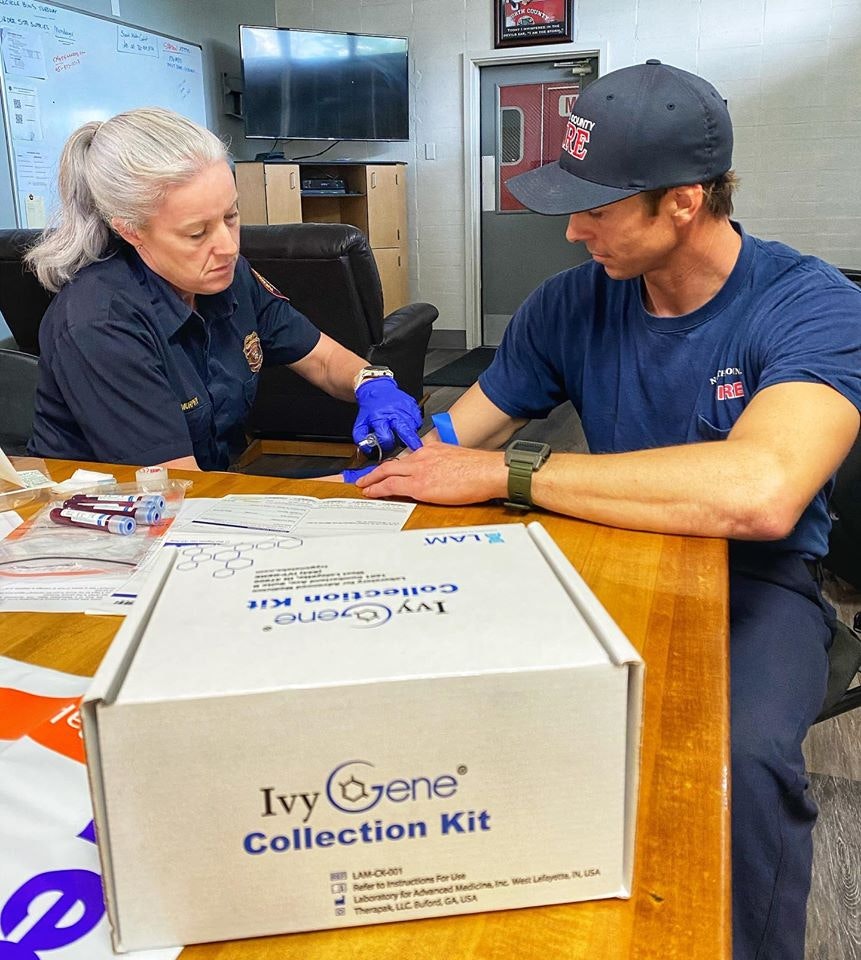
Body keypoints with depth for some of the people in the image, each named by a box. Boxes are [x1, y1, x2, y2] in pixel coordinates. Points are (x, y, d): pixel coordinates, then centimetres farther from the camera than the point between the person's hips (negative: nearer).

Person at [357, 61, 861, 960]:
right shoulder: (572, 301, -1)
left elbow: (759, 494, -35)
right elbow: (446, 447, 4)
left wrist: (507, 472, -31)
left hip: (755, 579, -3)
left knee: (743, 756, -34)